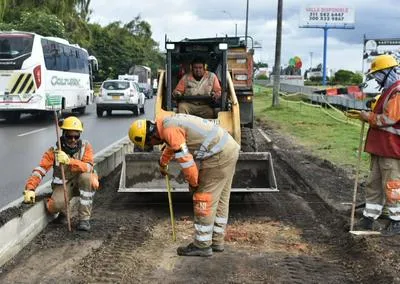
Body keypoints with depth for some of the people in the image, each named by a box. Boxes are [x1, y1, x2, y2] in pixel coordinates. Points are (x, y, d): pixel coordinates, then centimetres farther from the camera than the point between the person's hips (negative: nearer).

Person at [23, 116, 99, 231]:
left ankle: (84, 218, -23)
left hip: (81, 183, 0)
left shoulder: (86, 146, -13)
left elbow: (88, 167, -28)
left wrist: (69, 161, -44)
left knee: (86, 176, -36)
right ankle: (64, 210, 12)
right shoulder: (54, 150, -12)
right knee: (54, 206, -30)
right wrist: (30, 189, -33)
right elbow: (40, 170, -17)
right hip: (63, 184, 0)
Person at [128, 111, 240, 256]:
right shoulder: (170, 122, 17)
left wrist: (193, 183, -2)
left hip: (219, 156, -10)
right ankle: (216, 241, 27)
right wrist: (163, 163, 56)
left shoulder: (169, 130, -16)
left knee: (204, 201, -2)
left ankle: (202, 245, 6)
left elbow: (185, 160, -18)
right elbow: (172, 145, 39)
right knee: (220, 200, 17)